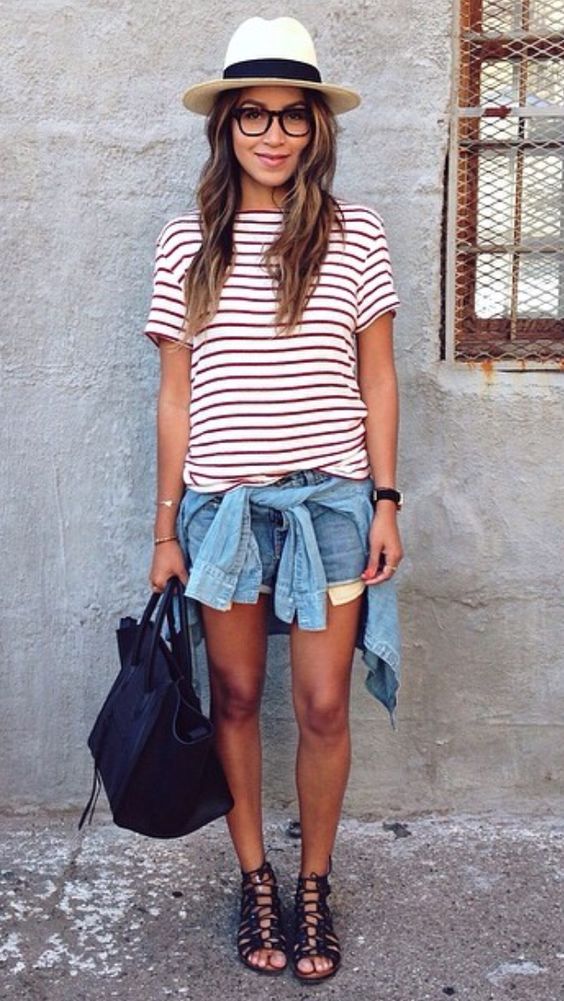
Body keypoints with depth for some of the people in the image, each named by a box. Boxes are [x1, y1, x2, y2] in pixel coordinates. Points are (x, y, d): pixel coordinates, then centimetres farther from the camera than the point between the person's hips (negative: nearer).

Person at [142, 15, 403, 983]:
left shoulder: (354, 233, 1)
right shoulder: (187, 243, 4)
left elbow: (377, 378, 4)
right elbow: (176, 393, 5)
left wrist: (385, 499, -1)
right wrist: (167, 526, 4)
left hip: (329, 499, -1)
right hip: (222, 499, 1)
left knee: (324, 706, 3)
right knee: (235, 696, 10)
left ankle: (314, 887, 25)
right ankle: (255, 879, 29)